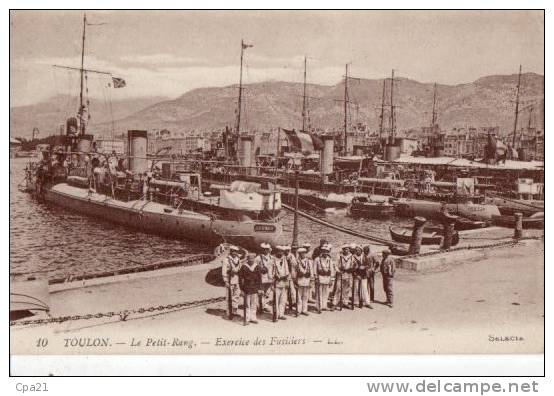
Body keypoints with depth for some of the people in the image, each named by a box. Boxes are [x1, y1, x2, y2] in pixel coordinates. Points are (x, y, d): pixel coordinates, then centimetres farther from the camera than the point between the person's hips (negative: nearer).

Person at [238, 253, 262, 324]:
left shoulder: (257, 266, 5)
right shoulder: (243, 267, -5)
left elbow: (259, 277, 11)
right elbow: (240, 278, -1)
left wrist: (259, 286, 7)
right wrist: (241, 287, -3)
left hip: (255, 288, 4)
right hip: (247, 288, -4)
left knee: (254, 304, 10)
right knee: (247, 305, -1)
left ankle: (253, 318, 22)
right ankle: (247, 319, 6)